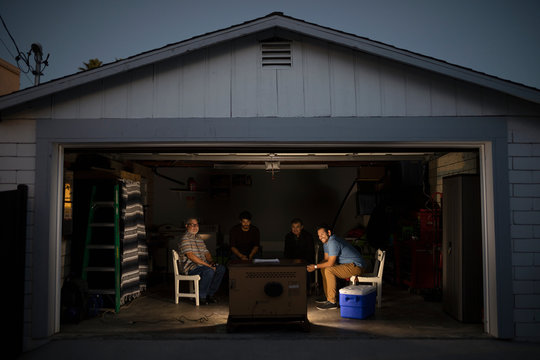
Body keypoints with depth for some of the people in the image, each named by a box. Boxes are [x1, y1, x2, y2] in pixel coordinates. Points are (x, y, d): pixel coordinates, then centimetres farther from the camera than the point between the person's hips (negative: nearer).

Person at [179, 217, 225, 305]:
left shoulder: (199, 238, 20)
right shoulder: (185, 239, -8)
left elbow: (206, 252, 19)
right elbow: (190, 256, -18)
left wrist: (211, 261, -4)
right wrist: (207, 265, -21)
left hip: (202, 265, 8)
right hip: (191, 268, -8)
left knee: (221, 268, -10)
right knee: (209, 270, -33)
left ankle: (210, 294, -5)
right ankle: (201, 297, -18)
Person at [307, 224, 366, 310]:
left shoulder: (333, 242, -22)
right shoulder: (326, 242, 11)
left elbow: (330, 263, -22)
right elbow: (326, 260, 14)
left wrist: (315, 266, -13)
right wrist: (315, 265, -3)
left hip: (356, 266, -11)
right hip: (349, 264, 11)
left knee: (328, 270, -25)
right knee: (323, 268, 14)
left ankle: (332, 302, -20)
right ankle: (328, 297, 17)